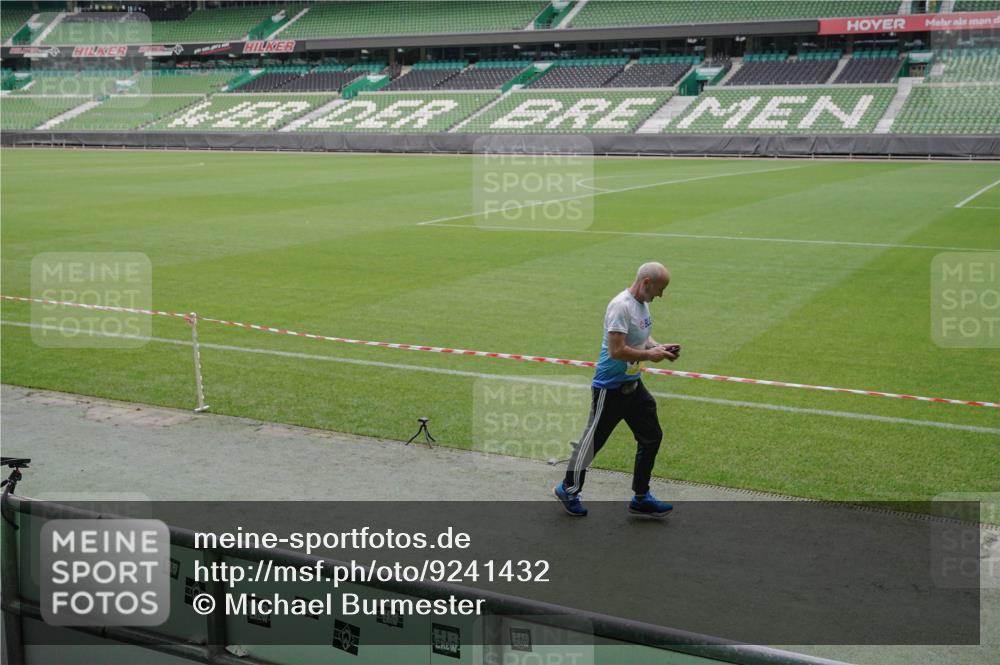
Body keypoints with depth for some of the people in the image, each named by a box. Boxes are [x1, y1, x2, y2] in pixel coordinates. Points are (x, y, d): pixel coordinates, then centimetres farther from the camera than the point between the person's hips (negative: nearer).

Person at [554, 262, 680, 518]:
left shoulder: (642, 303, 8)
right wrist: (649, 355, -19)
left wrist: (659, 347, 4)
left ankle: (641, 499, 20)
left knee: (652, 436, 10)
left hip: (633, 385, 10)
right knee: (593, 439, 5)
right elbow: (616, 351, -29)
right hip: (610, 388, -9)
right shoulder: (621, 306, -23)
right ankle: (568, 489, 24)